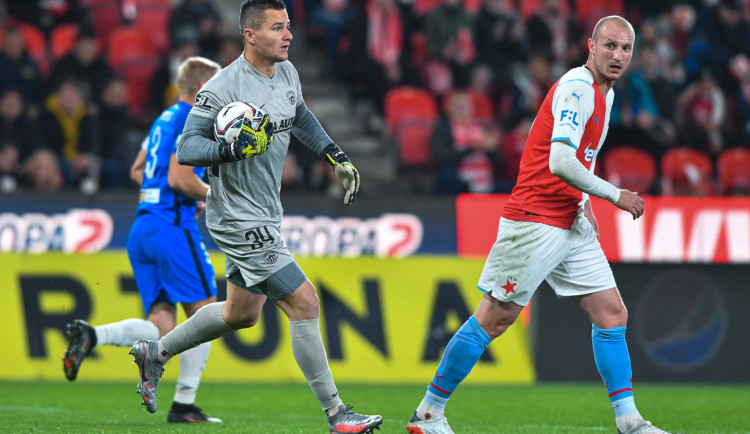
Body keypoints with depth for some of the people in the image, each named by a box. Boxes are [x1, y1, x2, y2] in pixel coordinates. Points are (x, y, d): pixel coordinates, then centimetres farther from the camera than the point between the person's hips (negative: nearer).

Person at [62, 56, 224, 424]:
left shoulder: (165, 119, 20)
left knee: (161, 328, 3)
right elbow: (179, 177, -20)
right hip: (173, 225, -9)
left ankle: (90, 336, -18)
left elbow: (137, 171, 28)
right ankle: (184, 404, 0)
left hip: (142, 226, 9)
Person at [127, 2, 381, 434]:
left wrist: (336, 156, 19)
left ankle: (156, 353, 38)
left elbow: (301, 118, 25)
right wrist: (232, 149, -34)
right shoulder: (221, 88, -20)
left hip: (267, 214, 9)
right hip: (238, 217, -9)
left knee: (241, 314, 21)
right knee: (304, 303, -12)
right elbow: (186, 149, -19)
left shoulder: (287, 72, 5)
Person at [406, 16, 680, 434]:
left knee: (612, 314, 2)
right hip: (534, 222, -9)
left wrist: (584, 205, 14)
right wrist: (616, 195, -19)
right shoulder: (577, 88, -17)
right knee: (494, 319, -4)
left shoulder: (603, 93, 14)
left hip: (571, 225, 9)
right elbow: (560, 163, -27)